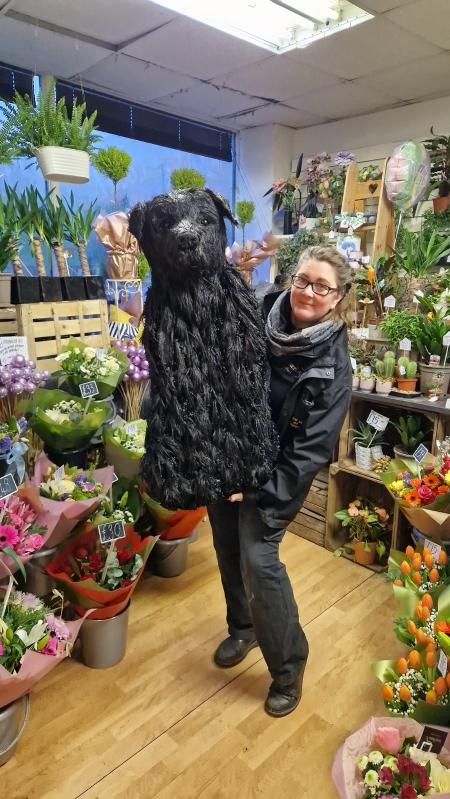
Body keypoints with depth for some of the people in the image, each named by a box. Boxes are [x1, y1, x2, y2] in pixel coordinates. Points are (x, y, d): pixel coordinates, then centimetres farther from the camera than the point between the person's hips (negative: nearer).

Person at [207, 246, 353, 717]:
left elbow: (312, 449, -17)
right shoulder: (257, 307, -9)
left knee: (258, 558, -8)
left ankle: (288, 666, 19)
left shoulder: (333, 363, -17)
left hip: (274, 473, -4)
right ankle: (243, 628, 46)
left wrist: (258, 489, -17)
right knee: (227, 549, 17)